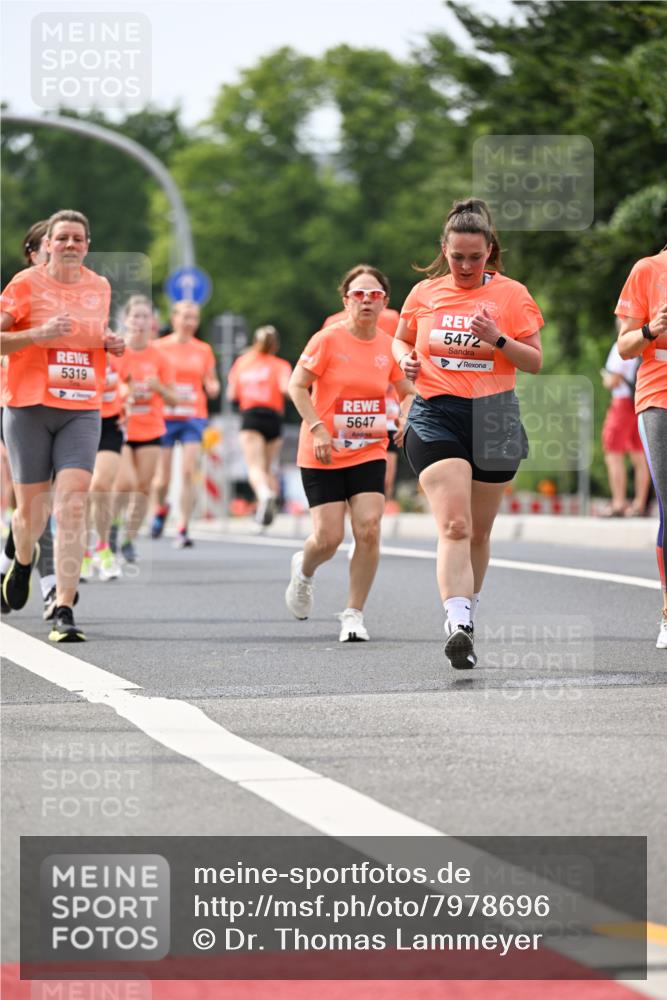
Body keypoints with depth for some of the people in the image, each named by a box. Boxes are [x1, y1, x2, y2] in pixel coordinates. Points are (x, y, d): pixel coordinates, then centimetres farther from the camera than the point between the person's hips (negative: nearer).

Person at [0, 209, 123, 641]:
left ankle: (64, 611, -15)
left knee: (73, 504, -14)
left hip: (82, 411, 2)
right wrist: (39, 334, -21)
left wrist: (112, 344, 6)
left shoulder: (100, 288, 10)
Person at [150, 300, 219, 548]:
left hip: (193, 418, 1)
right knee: (163, 478, 3)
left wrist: (213, 387, -10)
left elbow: (211, 387, 14)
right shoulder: (159, 347, 2)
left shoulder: (204, 350, 8)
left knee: (188, 472, -13)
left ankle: (183, 529, -9)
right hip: (164, 417, -1)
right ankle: (161, 509, 36)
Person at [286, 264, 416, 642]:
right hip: (323, 454, -3)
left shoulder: (389, 346, 2)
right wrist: (317, 428, -18)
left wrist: (404, 418, -6)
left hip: (369, 452, 3)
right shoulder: (329, 339, -9)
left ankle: (354, 615, 1)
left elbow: (408, 392, 15)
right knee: (329, 537, -6)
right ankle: (304, 571, 31)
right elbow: (297, 385, -7)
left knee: (369, 530, -13)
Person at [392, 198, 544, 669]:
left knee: (479, 531, 10)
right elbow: (401, 340, 23)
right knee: (454, 524, -18)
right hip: (436, 417, -1)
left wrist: (499, 339, -15)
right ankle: (458, 625, -30)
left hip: (493, 418, 1)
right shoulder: (425, 293, 7)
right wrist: (405, 359, 1)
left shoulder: (511, 294, 2)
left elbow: (535, 361, 2)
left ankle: (467, 610, 30)